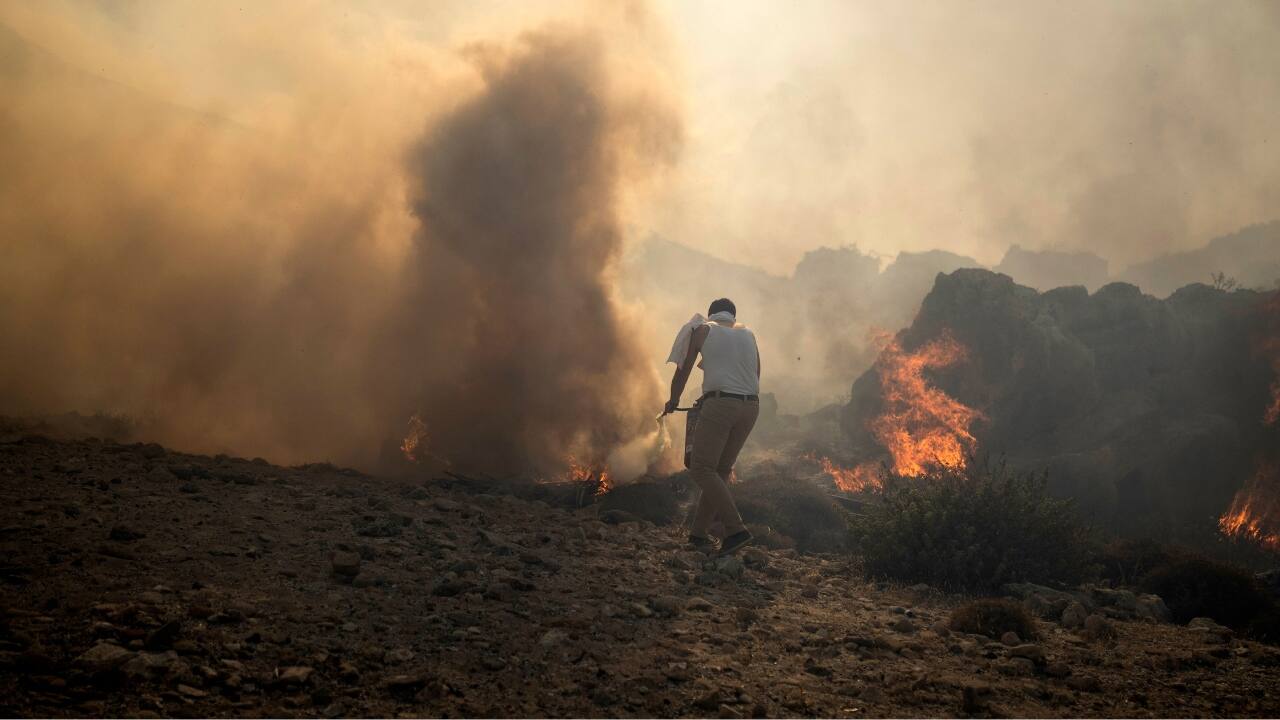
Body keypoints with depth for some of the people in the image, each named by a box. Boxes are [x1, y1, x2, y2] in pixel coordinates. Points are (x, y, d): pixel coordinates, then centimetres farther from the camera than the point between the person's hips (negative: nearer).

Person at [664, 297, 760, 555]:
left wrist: (673, 401, 32)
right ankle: (698, 532, 13)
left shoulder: (703, 330, 10)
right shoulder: (748, 334, 23)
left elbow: (683, 371, 14)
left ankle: (735, 528, -20)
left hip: (720, 404, -6)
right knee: (721, 470, 13)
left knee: (702, 469, -7)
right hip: (750, 406, 6)